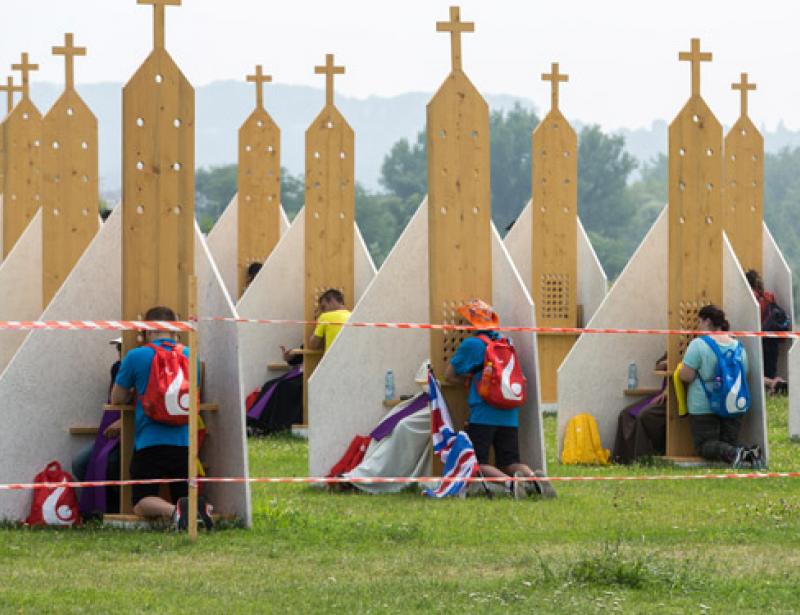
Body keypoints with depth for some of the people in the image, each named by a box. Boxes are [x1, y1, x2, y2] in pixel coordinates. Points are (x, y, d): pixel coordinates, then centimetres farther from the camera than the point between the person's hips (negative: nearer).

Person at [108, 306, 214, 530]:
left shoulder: (136, 356, -3)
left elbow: (117, 399, 6)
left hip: (149, 443, -3)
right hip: (184, 443, 3)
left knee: (142, 503, 4)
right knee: (185, 496, 13)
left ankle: (173, 510, -29)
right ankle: (199, 506, -24)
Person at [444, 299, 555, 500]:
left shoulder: (471, 345, -4)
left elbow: (450, 376, 3)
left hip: (483, 414, -6)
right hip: (510, 415, 6)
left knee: (477, 463, -4)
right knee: (510, 462, 11)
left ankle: (510, 482, -29)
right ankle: (535, 478, -18)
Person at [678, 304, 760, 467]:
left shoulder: (698, 344, -12)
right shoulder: (738, 346, 7)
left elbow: (686, 376, -14)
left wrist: (680, 371, 8)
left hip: (704, 406, -5)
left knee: (705, 445, 1)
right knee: (729, 441, 13)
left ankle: (732, 453, -30)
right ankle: (749, 452, -20)